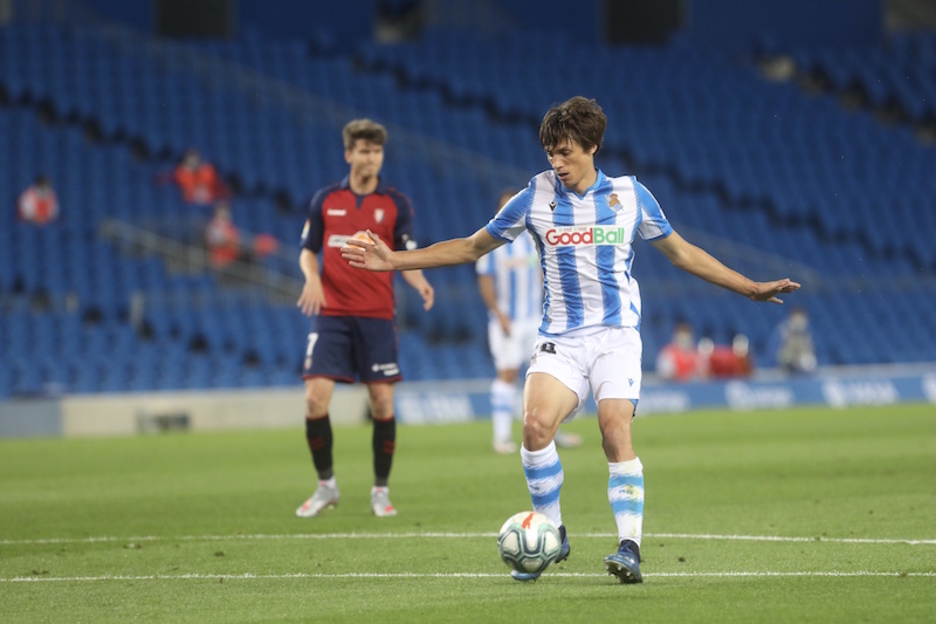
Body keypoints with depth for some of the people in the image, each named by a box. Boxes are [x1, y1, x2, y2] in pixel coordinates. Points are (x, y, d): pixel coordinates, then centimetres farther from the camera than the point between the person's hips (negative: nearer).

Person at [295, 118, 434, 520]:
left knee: (382, 402, -2)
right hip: (331, 314, 1)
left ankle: (381, 490, 12)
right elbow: (308, 250, 12)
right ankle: (326, 486, 9)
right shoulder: (326, 200, 6)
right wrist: (311, 277, -9)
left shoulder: (396, 204, 2)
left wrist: (420, 283, -20)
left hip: (377, 316, -1)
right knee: (316, 399, -9)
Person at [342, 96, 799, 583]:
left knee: (615, 431, -22)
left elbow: (680, 252, 17)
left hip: (615, 335, -1)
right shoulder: (536, 197, 4)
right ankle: (552, 536, -6)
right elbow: (471, 247, 14)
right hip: (560, 339, 1)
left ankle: (629, 547, -19)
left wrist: (750, 288, 14)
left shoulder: (629, 195, 5)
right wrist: (394, 260, 8)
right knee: (536, 424, -23)